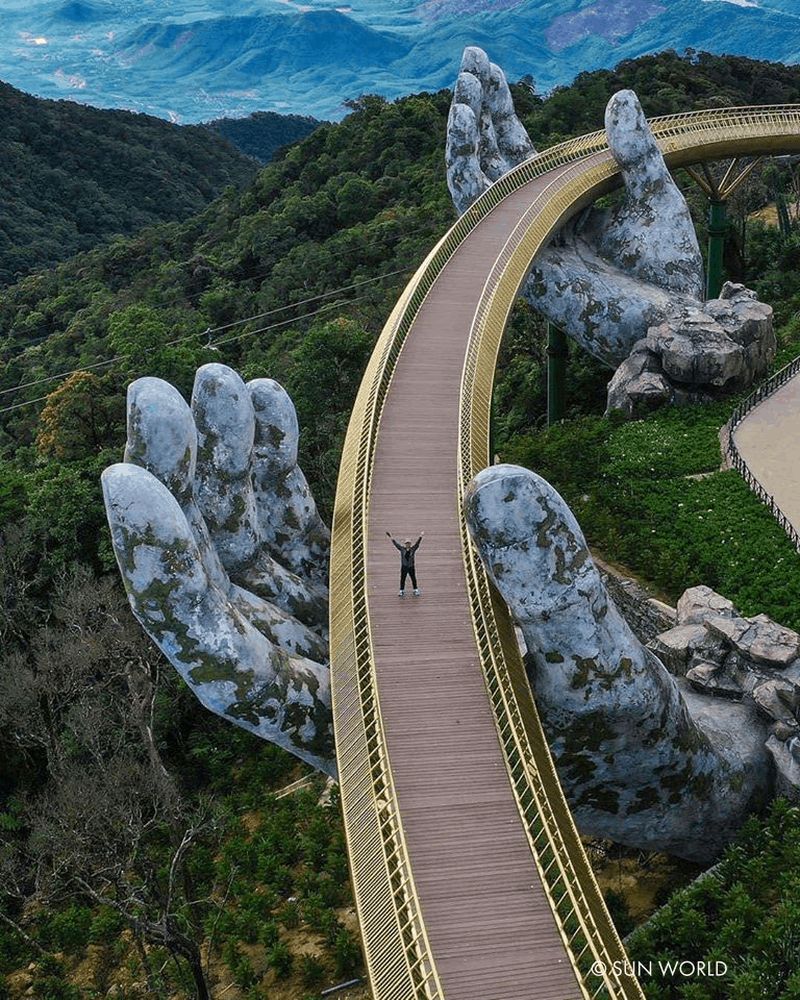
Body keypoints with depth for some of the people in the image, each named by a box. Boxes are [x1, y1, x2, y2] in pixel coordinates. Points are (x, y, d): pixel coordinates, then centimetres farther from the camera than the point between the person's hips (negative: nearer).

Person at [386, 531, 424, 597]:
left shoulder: (413, 549, -1)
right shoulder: (402, 549, 0)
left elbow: (417, 543, -10)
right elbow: (396, 544, -2)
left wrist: (421, 537, -22)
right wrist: (391, 537, -7)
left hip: (411, 567, 0)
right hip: (404, 567, 0)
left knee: (413, 579, 6)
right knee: (402, 579, 3)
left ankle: (416, 591, 18)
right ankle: (402, 591, 12)